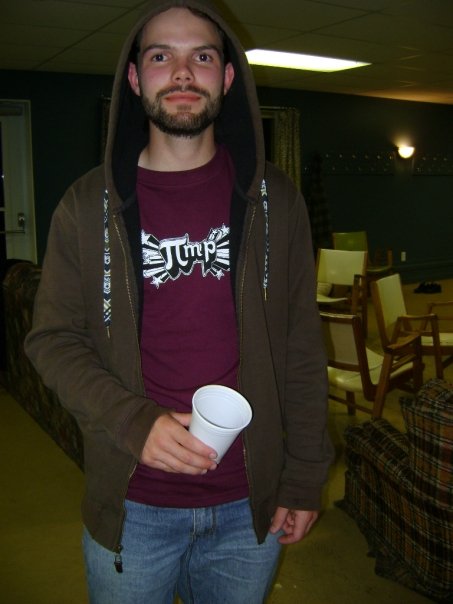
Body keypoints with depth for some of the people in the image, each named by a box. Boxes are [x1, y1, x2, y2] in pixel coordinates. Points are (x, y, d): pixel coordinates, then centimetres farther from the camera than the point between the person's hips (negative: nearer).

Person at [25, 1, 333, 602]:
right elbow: (53, 339, -3)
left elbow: (301, 349, -1)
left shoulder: (274, 200, -2)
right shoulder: (90, 204, -4)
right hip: (131, 510, 0)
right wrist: (134, 423, -19)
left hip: (251, 508, 1)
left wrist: (304, 480, 0)